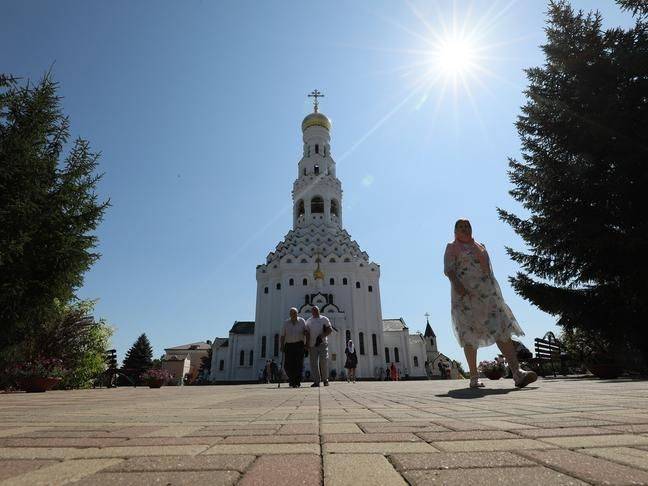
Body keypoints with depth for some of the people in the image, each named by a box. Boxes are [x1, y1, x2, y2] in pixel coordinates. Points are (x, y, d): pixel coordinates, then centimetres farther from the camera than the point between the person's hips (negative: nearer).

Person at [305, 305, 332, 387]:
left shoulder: (324, 319, 9)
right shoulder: (308, 321, 14)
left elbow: (330, 329, 0)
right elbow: (307, 334, 10)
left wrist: (321, 336, -13)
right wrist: (307, 345, 0)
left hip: (323, 344, -2)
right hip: (312, 345, 2)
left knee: (324, 361, -7)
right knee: (314, 363, 0)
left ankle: (325, 379, 5)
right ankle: (316, 381, 6)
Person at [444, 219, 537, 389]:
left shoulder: (480, 246, 24)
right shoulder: (452, 247, 6)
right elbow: (448, 269, -7)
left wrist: (494, 291, 18)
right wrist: (457, 285, -24)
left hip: (488, 293, 5)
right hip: (466, 295, -5)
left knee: (503, 330, -8)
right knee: (470, 335, -2)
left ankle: (517, 372, -13)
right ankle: (474, 378, 3)